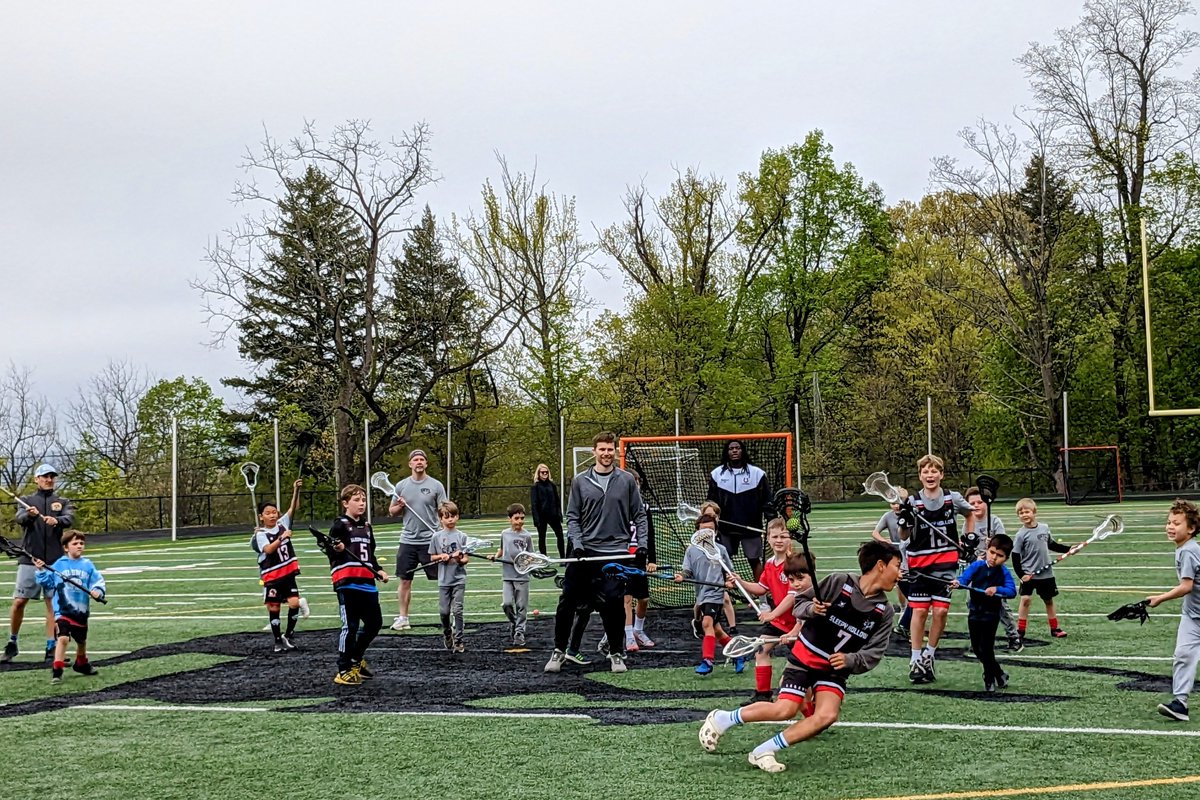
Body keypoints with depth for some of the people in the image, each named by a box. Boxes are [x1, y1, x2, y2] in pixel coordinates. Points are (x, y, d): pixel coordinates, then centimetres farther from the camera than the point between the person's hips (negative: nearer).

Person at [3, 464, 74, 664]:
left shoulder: (63, 502, 11)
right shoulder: (27, 501, 10)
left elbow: (69, 519, -10)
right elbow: (20, 518, -10)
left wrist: (56, 520, -32)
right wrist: (29, 514, -34)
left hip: (54, 561, 0)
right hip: (29, 559, 0)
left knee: (53, 603, -1)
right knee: (19, 602, -2)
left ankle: (51, 648, 4)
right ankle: (12, 644, 15)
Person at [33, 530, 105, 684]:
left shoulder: (88, 566, 1)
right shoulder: (59, 565, -2)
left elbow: (98, 581, -4)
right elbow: (48, 583, 2)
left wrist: (97, 591, -23)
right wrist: (41, 572, -14)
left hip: (81, 610, 3)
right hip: (63, 610, -3)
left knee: (81, 640, 21)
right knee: (63, 637, -22)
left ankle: (81, 664, 46)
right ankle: (57, 671, -19)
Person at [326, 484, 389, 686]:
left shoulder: (367, 526, 20)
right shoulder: (340, 525, -3)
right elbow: (331, 550, -10)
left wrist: (379, 570, 14)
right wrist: (336, 549, -32)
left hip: (367, 583, 8)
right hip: (347, 583, -8)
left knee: (375, 623, 14)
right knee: (351, 625, -8)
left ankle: (357, 659, 34)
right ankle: (344, 671, 1)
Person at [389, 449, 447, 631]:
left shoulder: (436, 485, -1)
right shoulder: (401, 486, 7)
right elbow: (391, 511, 15)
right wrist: (399, 506, -8)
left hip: (430, 541, -3)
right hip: (408, 541, 3)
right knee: (405, 581, 7)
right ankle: (403, 618, 16)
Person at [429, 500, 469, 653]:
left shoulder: (462, 536, -1)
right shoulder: (437, 537, 2)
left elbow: (466, 559, -1)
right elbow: (432, 557, 9)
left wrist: (460, 559, -22)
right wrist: (441, 556, -10)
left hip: (459, 579, -1)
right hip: (444, 580, 1)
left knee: (457, 610, -6)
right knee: (444, 611, 5)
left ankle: (458, 640, 2)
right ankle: (447, 632, 32)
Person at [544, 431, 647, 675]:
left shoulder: (627, 480, 5)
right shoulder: (580, 481, 5)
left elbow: (639, 515, 8)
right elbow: (572, 517, 7)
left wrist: (642, 545, -2)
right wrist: (576, 543, -8)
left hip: (615, 552, -1)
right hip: (584, 552, 1)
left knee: (614, 605, -3)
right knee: (567, 602, 1)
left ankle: (617, 653, 14)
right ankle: (559, 651, 15)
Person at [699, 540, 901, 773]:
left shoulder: (884, 611, -4)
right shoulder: (838, 582, -12)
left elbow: (874, 653, -4)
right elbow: (800, 605, -2)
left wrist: (850, 660, -22)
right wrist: (811, 609, -24)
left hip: (836, 668, 4)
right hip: (805, 656, -3)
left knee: (828, 715, -21)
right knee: (785, 710, -17)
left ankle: (763, 752, -13)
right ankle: (721, 719, 3)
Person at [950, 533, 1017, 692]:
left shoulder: (1004, 573, -9)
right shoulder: (977, 566, -6)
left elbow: (1012, 591, -20)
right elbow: (964, 578, -20)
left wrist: (997, 589, -37)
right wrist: (957, 583, -42)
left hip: (991, 615, -3)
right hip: (974, 613, 3)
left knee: (986, 648, -6)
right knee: (977, 648, 9)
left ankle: (990, 680, 15)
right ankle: (999, 674, 28)